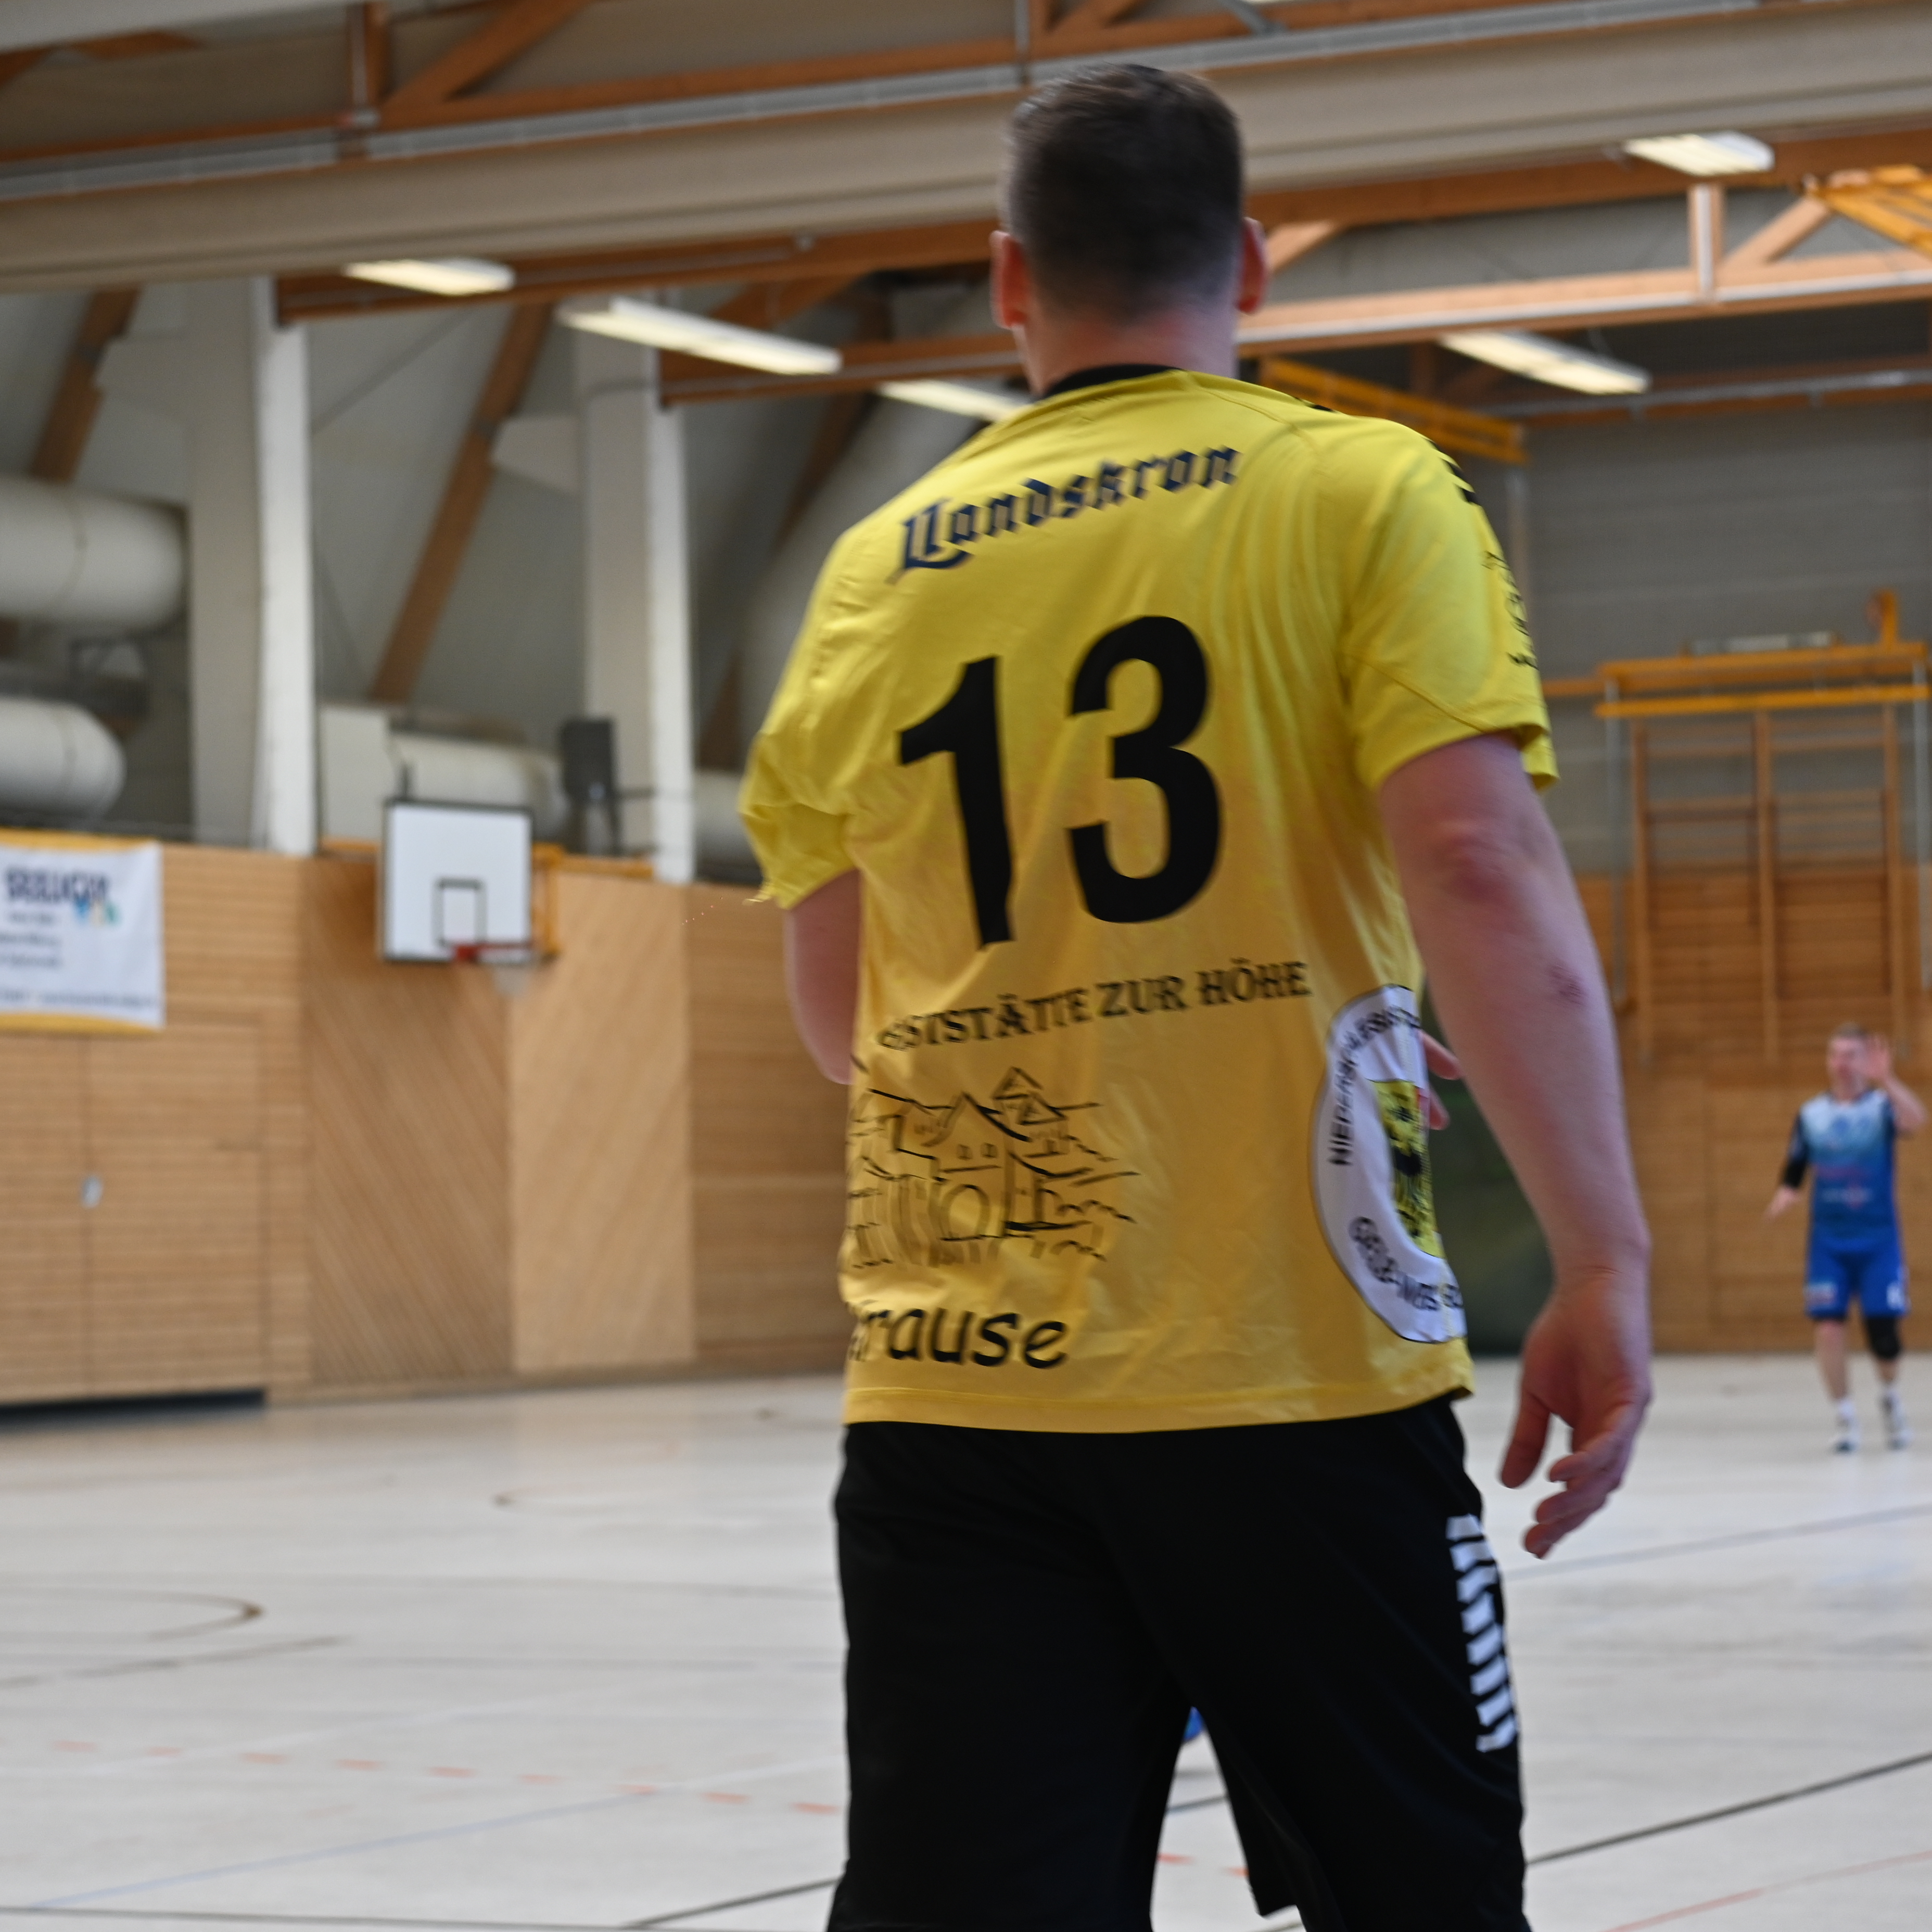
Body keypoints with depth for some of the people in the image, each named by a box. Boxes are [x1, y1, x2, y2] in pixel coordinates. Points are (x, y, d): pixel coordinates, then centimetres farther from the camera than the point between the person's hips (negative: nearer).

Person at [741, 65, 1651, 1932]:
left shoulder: (879, 568, 11)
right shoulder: (1361, 495, 0)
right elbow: (1484, 874, -13)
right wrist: (1603, 1268, -11)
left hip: (947, 1394, 3)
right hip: (1291, 1382, -3)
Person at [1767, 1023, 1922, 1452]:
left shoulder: (1882, 1106, -3)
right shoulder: (1811, 1115, 6)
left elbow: (1914, 1122, -27)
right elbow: (1793, 1178, 11)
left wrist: (1886, 1078, -38)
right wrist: (1783, 1199, -11)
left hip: (1878, 1240, -2)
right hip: (1828, 1242, 2)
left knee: (1882, 1331, -1)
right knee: (1827, 1326, -10)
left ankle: (1890, 1397, 30)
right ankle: (1845, 1418, 4)